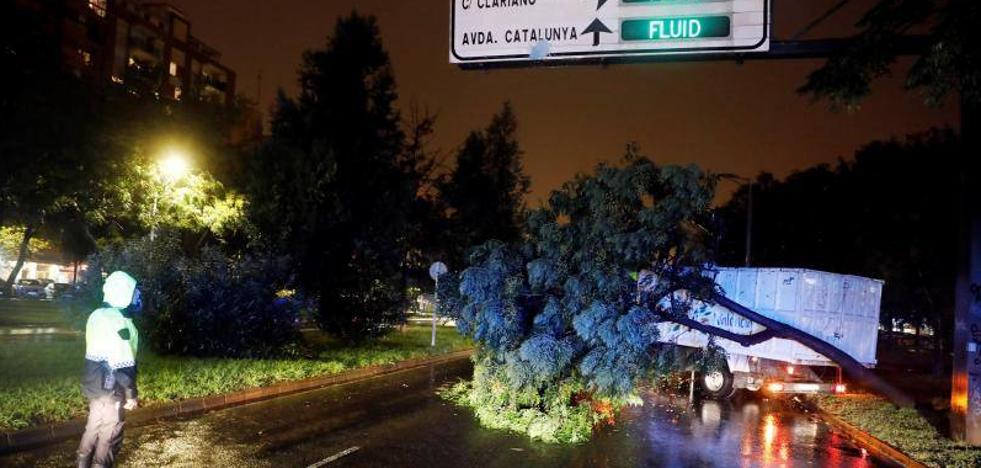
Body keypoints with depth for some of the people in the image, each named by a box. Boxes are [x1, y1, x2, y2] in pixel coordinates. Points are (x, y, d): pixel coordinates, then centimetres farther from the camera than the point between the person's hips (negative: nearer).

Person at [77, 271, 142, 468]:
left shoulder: (96, 315, 5)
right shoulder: (120, 321, -23)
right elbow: (123, 364, -23)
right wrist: (131, 394, -15)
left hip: (94, 382, 9)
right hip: (110, 387, -9)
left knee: (94, 425, 21)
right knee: (110, 432, 4)